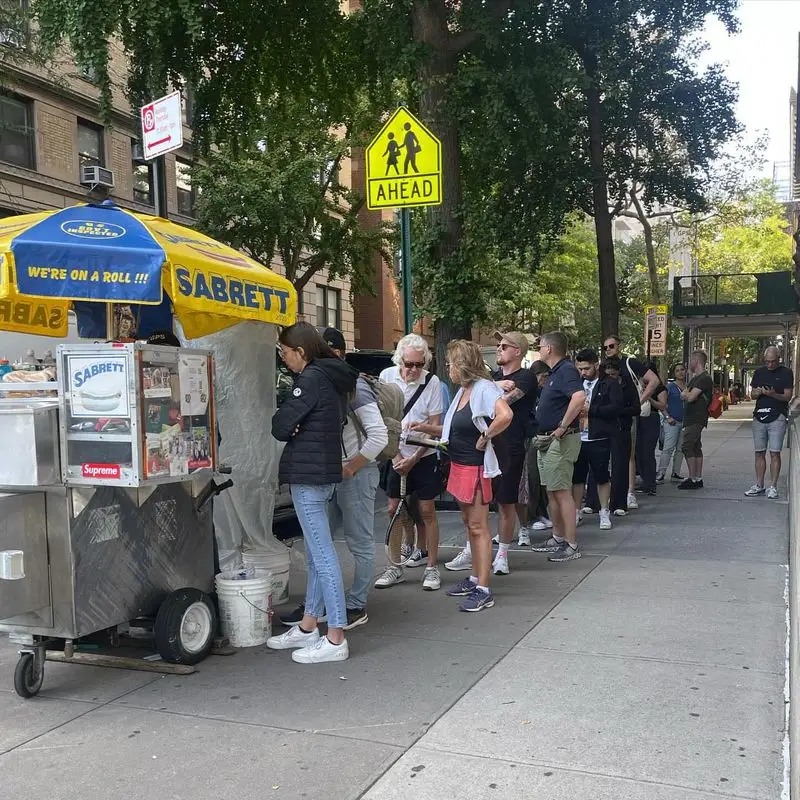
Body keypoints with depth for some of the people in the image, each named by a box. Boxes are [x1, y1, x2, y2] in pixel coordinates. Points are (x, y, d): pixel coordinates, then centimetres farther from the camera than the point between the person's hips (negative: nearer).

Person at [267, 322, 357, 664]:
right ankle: (307, 628, 27)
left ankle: (335, 639, -2)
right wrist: (297, 428, 6)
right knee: (316, 553, 15)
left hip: (308, 474, -10)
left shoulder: (311, 378, -15)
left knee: (322, 554, -7)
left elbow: (281, 426, -15)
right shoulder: (333, 377, 14)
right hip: (324, 471, 10)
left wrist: (285, 424, 6)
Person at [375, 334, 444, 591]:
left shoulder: (432, 382, -12)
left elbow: (435, 426, -8)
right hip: (396, 455, 3)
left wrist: (414, 458, -12)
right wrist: (395, 455, -5)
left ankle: (432, 567, 11)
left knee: (426, 511, 1)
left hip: (424, 456, -2)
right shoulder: (387, 376, -6)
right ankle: (395, 567, 16)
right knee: (394, 510, 6)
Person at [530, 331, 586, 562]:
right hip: (547, 440, 10)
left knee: (562, 492, -8)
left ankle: (571, 545, -4)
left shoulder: (566, 370, -16)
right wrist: (543, 434, 15)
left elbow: (579, 397, -33)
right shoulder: (554, 372, 16)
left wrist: (563, 426, -27)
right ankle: (558, 538, 25)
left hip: (561, 440, -10)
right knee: (552, 491, 15)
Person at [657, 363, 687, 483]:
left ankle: (675, 473, 17)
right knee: (668, 448, -11)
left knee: (680, 449, 9)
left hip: (685, 422, 5)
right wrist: (668, 417, -14)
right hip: (672, 422, -5)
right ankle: (661, 474, -10)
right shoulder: (670, 386, -3)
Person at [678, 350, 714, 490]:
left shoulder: (705, 378, -15)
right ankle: (698, 479, 15)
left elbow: (690, 397, -22)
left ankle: (693, 479, -10)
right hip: (693, 419, 10)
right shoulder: (696, 378, 19)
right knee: (696, 448, 11)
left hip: (696, 419, -10)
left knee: (687, 447, -11)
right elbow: (683, 395, 16)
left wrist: (685, 394, -1)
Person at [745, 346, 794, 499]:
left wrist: (773, 394, -23)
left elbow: (788, 396, -6)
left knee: (774, 453, -5)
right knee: (759, 453, 8)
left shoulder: (786, 373, -1)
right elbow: (752, 394, 13)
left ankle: (772, 487, 0)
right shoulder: (759, 372, 11)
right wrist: (759, 392, -10)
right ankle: (759, 485, 15)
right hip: (759, 417, 4)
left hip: (777, 418, -4)